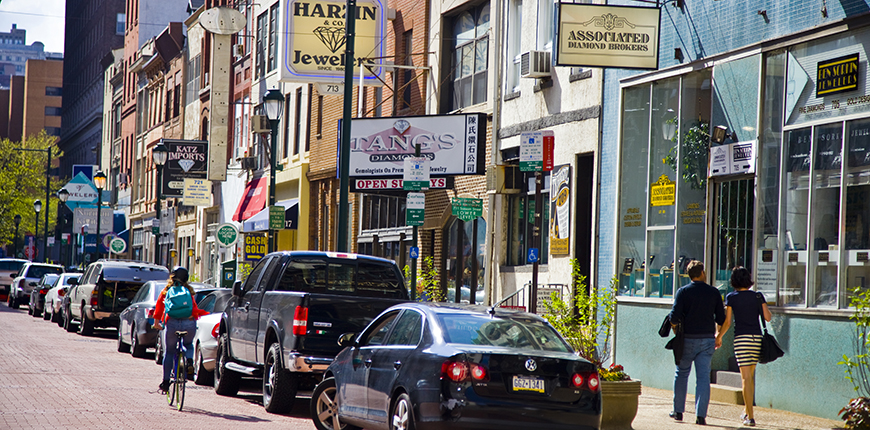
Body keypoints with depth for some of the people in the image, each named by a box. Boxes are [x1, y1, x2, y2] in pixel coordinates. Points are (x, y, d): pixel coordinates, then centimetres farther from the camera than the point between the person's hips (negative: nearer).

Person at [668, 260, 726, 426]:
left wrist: (676, 329, 7)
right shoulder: (714, 293, 3)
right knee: (703, 376, 1)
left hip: (688, 338, -1)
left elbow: (674, 316, -12)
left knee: (681, 374, 13)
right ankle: (700, 414, -7)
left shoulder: (683, 292, -5)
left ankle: (678, 411, 16)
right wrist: (718, 335, 20)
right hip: (707, 338, 1)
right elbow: (721, 319, 6)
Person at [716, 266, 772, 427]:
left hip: (741, 337, -3)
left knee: (746, 377, -4)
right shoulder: (758, 296, 4)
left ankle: (750, 417, -9)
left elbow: (727, 322, -2)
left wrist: (719, 336, 14)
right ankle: (747, 410, 26)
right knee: (750, 375, 20)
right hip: (757, 337, 3)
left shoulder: (731, 297, -1)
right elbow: (767, 317, 4)